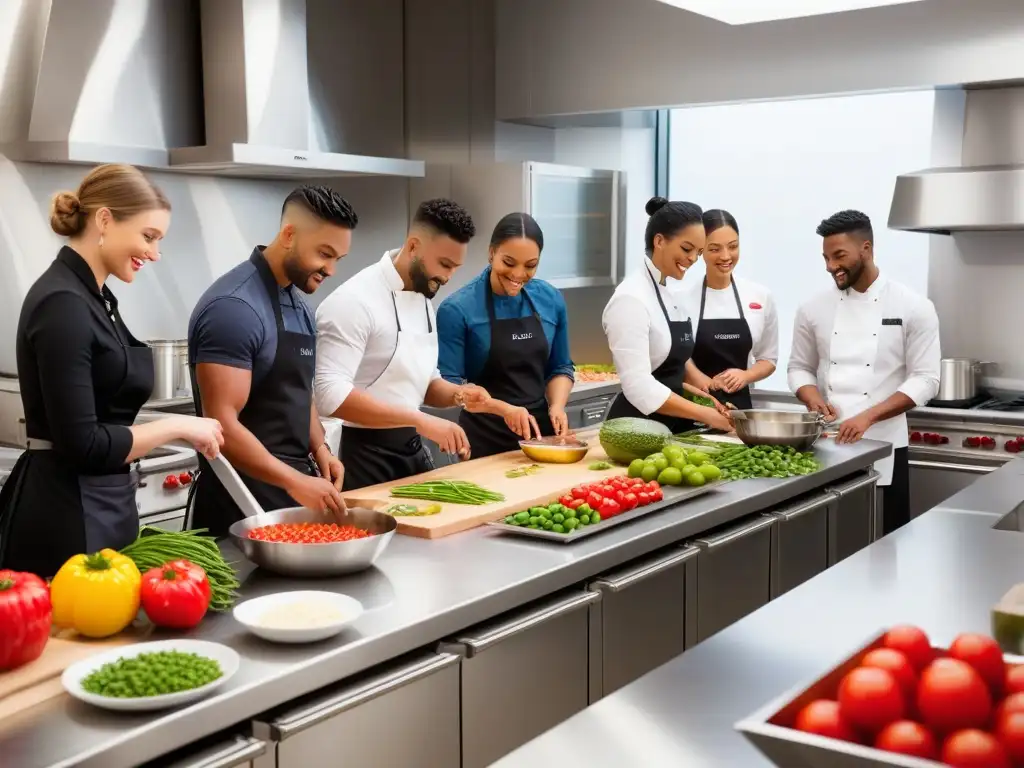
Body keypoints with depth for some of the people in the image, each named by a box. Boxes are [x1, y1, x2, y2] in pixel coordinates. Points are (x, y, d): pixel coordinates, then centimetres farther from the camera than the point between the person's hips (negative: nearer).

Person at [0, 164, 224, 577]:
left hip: (98, 508, 10)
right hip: (65, 519, -10)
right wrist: (176, 426, -13)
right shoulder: (63, 305, -19)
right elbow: (81, 445, -22)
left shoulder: (92, 296, 10)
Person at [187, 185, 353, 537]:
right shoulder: (234, 307, -18)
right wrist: (295, 482, -27)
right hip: (246, 496, -8)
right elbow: (222, 425, -23)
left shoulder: (299, 307, 10)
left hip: (293, 487, 8)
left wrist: (319, 449, 2)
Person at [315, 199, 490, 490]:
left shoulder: (423, 300, 8)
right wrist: (421, 421, -30)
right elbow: (330, 394, -28)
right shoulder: (354, 300, -19)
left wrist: (458, 395, -4)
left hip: (412, 450, 8)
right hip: (365, 457, -8)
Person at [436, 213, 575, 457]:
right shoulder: (457, 309, -14)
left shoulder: (551, 300, 0)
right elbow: (448, 385, -12)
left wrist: (557, 406, -9)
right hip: (485, 440, -4)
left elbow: (560, 368, 9)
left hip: (540, 430, 4)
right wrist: (503, 409, -24)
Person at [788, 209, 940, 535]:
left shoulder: (914, 308, -3)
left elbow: (925, 380, -7)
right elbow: (799, 367, 13)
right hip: (826, 444, 3)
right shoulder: (814, 309, 6)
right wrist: (814, 399, -9)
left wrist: (867, 416, -18)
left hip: (882, 447, -2)